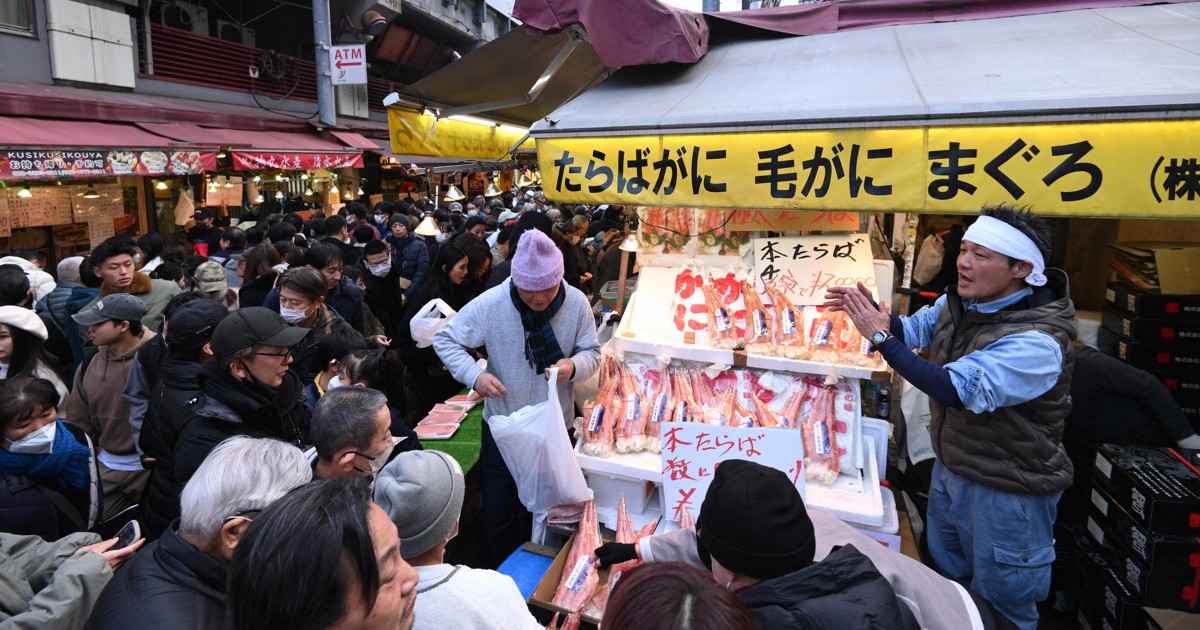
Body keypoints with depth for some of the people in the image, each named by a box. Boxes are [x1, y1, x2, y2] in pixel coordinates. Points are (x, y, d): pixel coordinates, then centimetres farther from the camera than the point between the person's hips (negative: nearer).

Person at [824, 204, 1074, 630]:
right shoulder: (959, 302, -7)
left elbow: (957, 390, -38)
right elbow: (912, 330, 10)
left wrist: (880, 337, -36)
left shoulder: (1036, 341, -30)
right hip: (950, 466, 8)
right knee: (946, 578, 28)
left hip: (1007, 491, -7)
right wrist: (870, 310, -11)